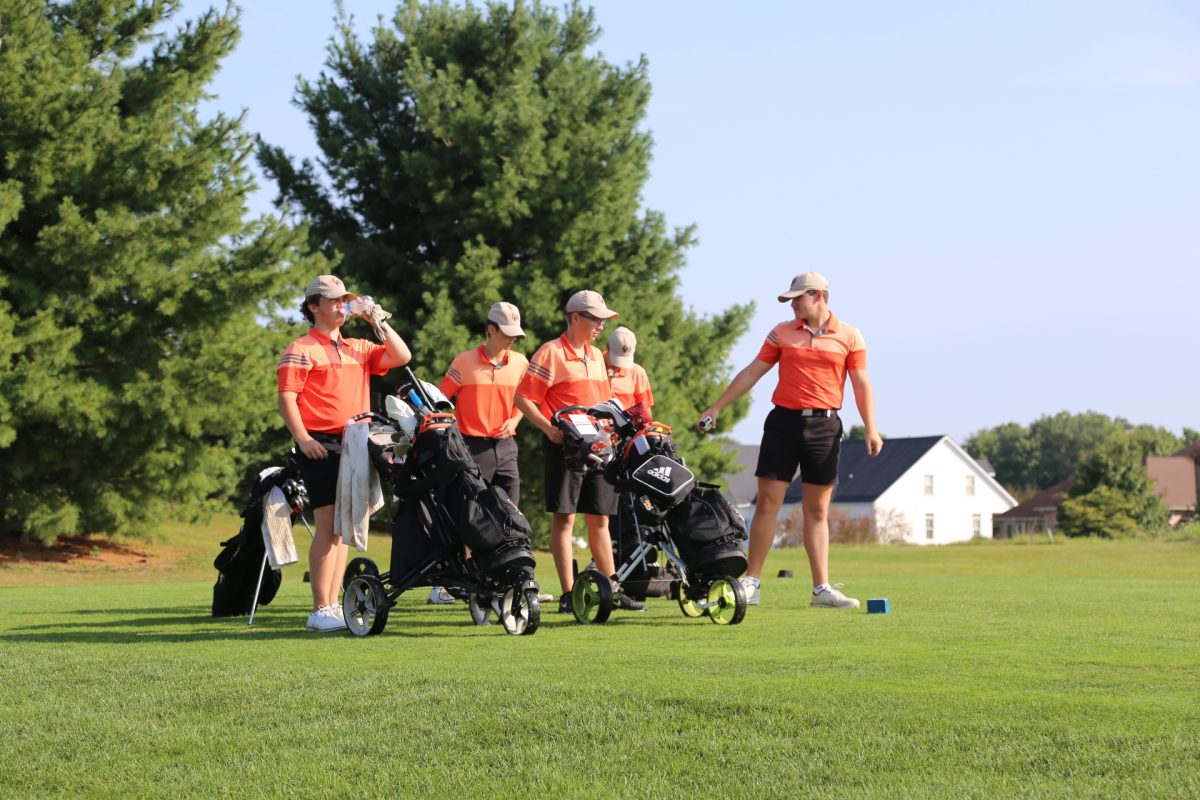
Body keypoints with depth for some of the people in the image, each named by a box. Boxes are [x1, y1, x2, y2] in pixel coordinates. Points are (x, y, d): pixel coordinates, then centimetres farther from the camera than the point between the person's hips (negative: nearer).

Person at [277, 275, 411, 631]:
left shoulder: (359, 349, 18)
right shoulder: (301, 349, -1)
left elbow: (402, 357, 11)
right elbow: (286, 397, -9)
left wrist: (378, 322, 6)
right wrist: (302, 438, -20)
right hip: (321, 448, -7)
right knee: (328, 527, -12)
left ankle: (333, 606, 14)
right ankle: (320, 611, -11)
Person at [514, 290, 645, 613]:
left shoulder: (596, 356, 17)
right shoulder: (550, 353, -6)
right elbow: (523, 398, -10)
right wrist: (549, 428, -19)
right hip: (564, 444, -7)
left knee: (599, 519, 9)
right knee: (565, 517, -5)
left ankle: (612, 590, 12)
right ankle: (568, 594, -4)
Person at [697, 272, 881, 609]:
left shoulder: (849, 336, 3)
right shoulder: (781, 332, 8)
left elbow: (861, 384, 3)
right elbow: (752, 373, 11)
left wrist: (870, 429, -6)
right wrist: (716, 407, 10)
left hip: (825, 426, -1)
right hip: (783, 421, 1)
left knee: (817, 511, 4)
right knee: (767, 503, -2)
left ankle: (822, 588, 6)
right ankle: (751, 584, 1)